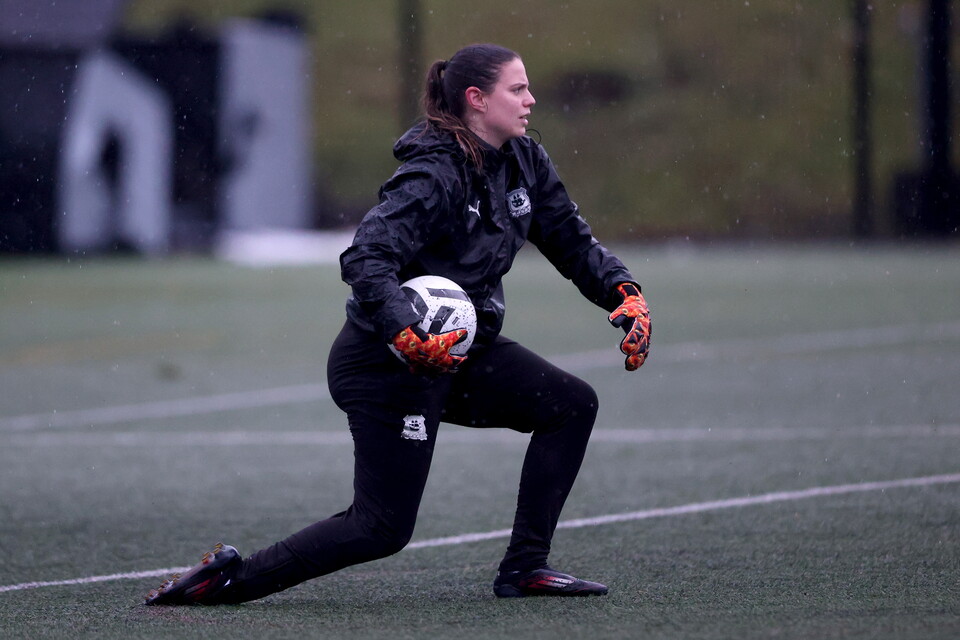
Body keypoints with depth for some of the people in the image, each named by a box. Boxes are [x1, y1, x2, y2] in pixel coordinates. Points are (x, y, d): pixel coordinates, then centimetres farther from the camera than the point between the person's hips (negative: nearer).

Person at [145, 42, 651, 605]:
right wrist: (409, 338, -44)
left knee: (573, 404, -1)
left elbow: (573, 242, 11)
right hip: (388, 363, -9)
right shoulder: (432, 177, -24)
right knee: (383, 527, -8)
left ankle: (525, 567, 3)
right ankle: (232, 579, 1)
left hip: (463, 349, 9)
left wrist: (626, 294, -6)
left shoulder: (525, 162, 2)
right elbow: (366, 261, -32)